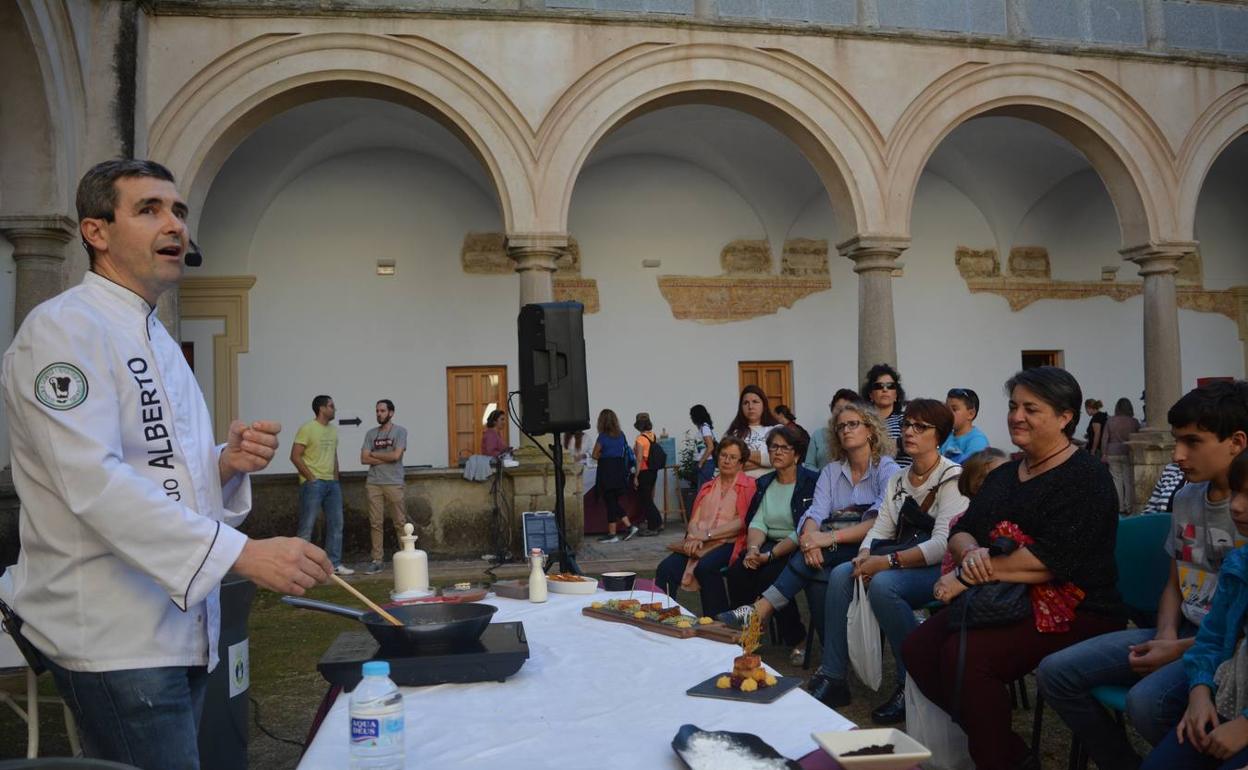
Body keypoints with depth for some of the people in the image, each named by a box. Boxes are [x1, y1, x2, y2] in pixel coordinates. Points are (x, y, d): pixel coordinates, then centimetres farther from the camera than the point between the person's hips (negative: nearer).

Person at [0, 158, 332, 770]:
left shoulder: (157, 340, 17)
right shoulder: (63, 329, -12)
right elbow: (93, 481, -25)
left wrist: (228, 462, -3)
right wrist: (243, 554, -31)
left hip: (181, 626, 9)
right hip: (112, 637, -9)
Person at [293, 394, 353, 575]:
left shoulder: (333, 430, 14)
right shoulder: (307, 428, -9)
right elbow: (295, 456, -12)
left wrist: (336, 479, 12)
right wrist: (310, 477, -13)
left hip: (331, 483, 8)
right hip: (313, 484, -8)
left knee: (336, 524, 9)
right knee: (307, 526, -3)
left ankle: (334, 564, 17)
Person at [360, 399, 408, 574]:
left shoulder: (400, 431, 0)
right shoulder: (371, 434, 11)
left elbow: (396, 455, -12)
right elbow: (364, 459, 3)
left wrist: (374, 454, 0)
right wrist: (386, 458, -6)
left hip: (394, 483, -4)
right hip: (373, 483, 4)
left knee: (400, 522, 0)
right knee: (375, 523, 4)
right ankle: (377, 560, 9)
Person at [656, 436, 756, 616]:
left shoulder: (748, 485, 7)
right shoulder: (707, 487, 25)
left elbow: (743, 522, -5)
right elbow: (693, 520, 17)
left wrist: (707, 535, -10)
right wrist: (694, 537, -7)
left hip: (728, 543, -4)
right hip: (699, 544, 5)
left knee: (705, 567, -36)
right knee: (666, 568, -24)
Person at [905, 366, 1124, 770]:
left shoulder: (1086, 477, -9)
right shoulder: (1004, 475, 15)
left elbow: (1050, 559, -21)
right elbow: (961, 531, 11)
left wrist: (967, 575, -19)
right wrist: (971, 551, -15)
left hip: (1074, 611, -8)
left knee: (964, 656, -28)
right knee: (917, 648, -12)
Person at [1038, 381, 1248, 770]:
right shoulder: (1186, 498, 10)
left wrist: (1179, 651, -17)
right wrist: (1166, 636, -1)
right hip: (1181, 633, 7)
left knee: (1147, 701, -35)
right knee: (1056, 672, -7)